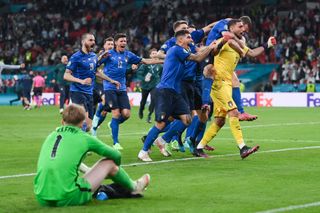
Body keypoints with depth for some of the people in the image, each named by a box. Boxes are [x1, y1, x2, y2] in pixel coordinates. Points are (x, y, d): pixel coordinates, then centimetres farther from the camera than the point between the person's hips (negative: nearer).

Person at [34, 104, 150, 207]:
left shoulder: (51, 136, 14)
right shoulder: (84, 138, 2)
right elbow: (116, 156, 13)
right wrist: (116, 169, 36)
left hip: (41, 199, 5)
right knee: (109, 163, 12)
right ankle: (134, 187, 38)